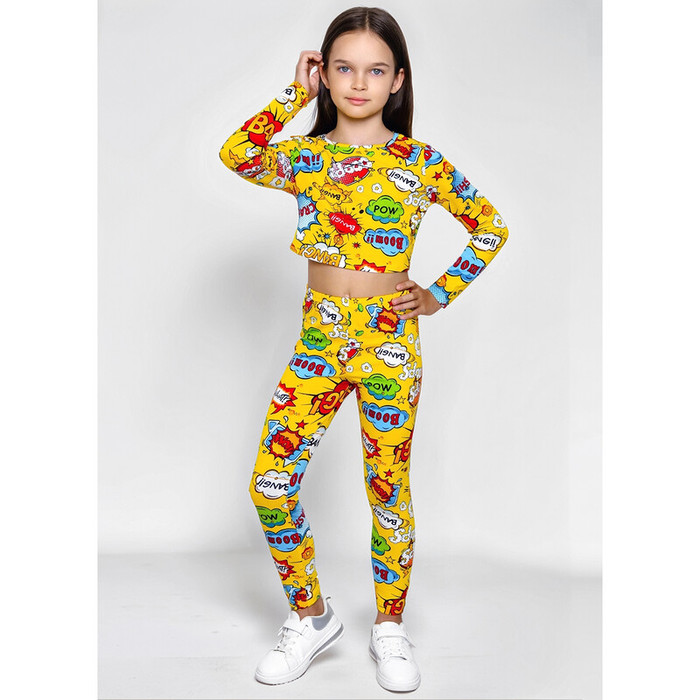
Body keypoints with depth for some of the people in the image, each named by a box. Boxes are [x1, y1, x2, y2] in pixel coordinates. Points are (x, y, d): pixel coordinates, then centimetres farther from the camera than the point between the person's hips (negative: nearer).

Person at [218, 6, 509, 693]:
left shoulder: (420, 162, 1)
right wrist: (295, 93, -2)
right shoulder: (305, 157, 6)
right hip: (318, 337, 3)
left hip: (389, 340, -2)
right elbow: (236, 154, -12)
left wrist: (441, 294, 3)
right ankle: (310, 616, 18)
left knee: (388, 488, 6)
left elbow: (490, 226, 9)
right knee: (270, 482, -3)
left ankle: (390, 628, 25)